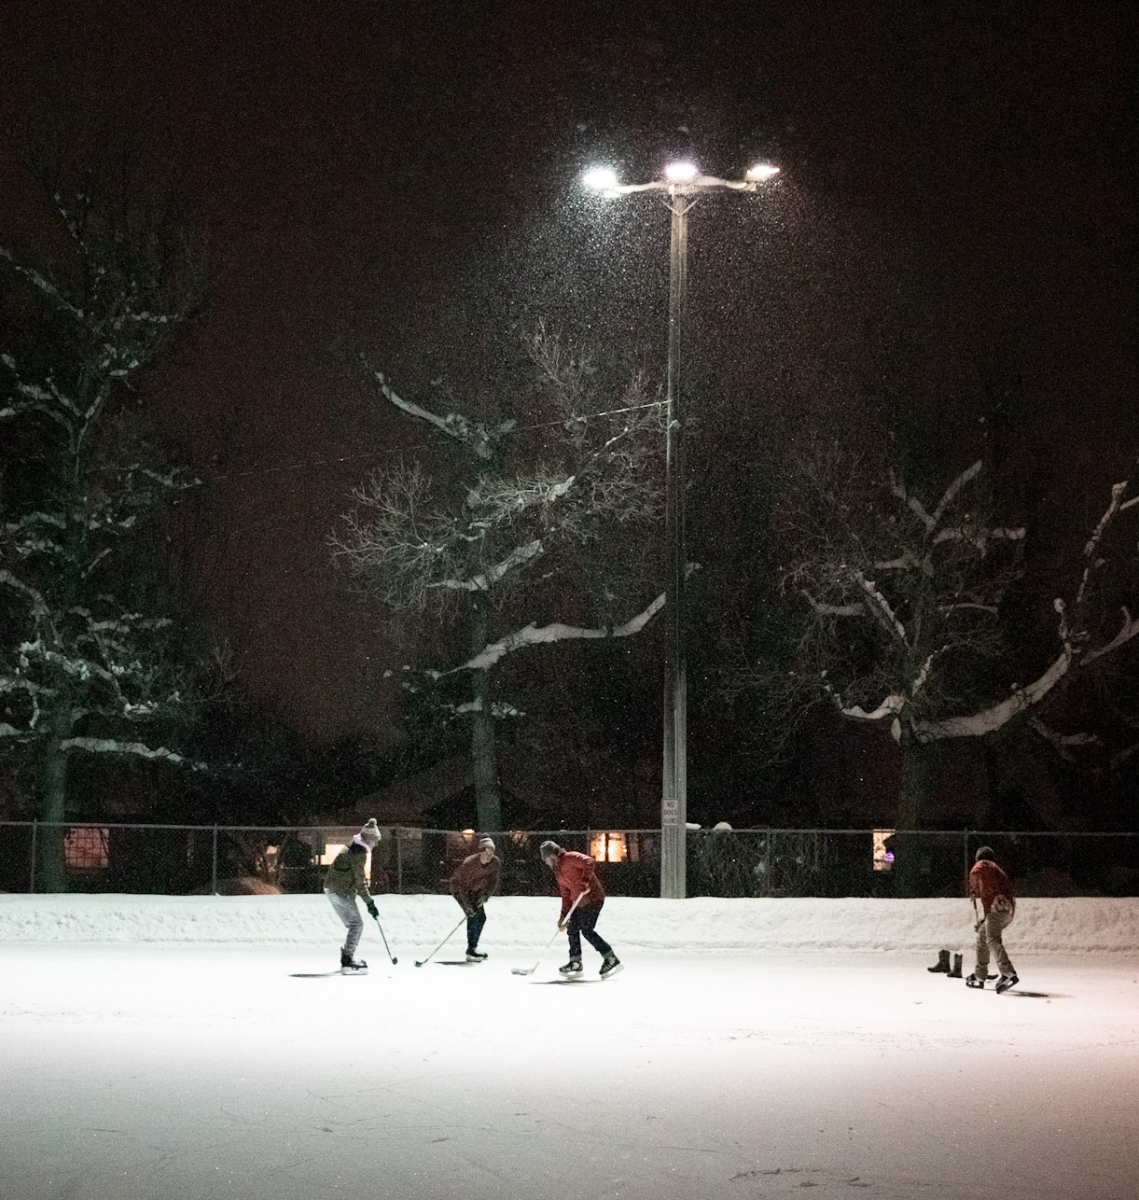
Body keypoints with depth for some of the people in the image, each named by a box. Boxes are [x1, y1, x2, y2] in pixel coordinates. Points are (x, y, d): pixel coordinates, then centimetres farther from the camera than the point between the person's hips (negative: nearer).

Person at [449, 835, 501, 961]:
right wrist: (467, 904, -36)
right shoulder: (469, 863, -34)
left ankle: (473, 947, 17)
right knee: (473, 915, -19)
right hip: (459, 888, -7)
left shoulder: (495, 863, -17)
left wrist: (485, 896, -22)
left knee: (481, 917, 2)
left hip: (475, 891, 7)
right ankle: (471, 949, -17)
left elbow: (492, 882, -8)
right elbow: (463, 885, -30)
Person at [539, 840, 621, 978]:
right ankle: (575, 964, 17)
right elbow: (566, 894, 19)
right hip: (579, 902, 10)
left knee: (586, 930, -14)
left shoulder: (570, 858, -8)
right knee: (572, 929, 7)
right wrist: (564, 916, 13)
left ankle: (611, 960, -9)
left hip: (592, 898, -10)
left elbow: (588, 862, -24)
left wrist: (585, 880, -32)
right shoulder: (557, 871, 19)